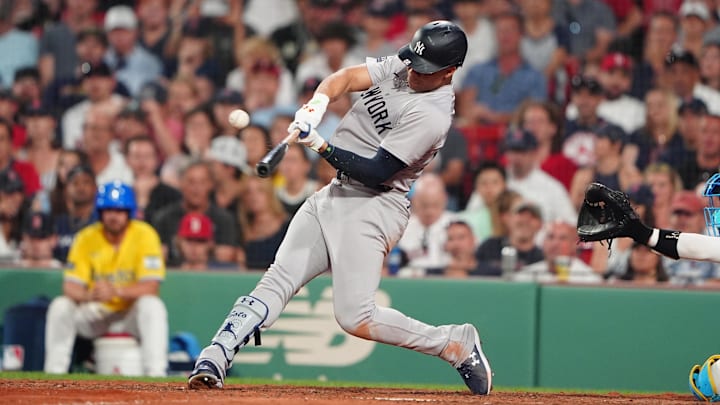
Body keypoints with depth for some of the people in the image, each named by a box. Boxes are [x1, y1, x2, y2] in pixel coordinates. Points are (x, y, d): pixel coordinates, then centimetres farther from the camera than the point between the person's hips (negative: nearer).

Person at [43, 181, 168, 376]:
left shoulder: (144, 235, -11)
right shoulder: (86, 238, -5)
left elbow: (150, 287, -19)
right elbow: (70, 287, -11)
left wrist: (116, 291, -37)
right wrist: (88, 295, -35)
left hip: (132, 312, -2)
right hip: (95, 313, 2)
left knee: (152, 306, -33)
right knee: (60, 306, -23)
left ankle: (155, 374, -39)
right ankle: (54, 373, -16)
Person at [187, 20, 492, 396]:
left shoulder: (432, 116, -20)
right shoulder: (402, 66, 5)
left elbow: (375, 172, -22)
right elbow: (346, 77, 1)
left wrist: (322, 146, -27)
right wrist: (317, 104, -19)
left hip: (371, 208, -8)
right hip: (335, 194, 8)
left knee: (355, 318, -14)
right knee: (277, 280, -3)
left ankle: (456, 344, 1)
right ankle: (212, 362, -9)